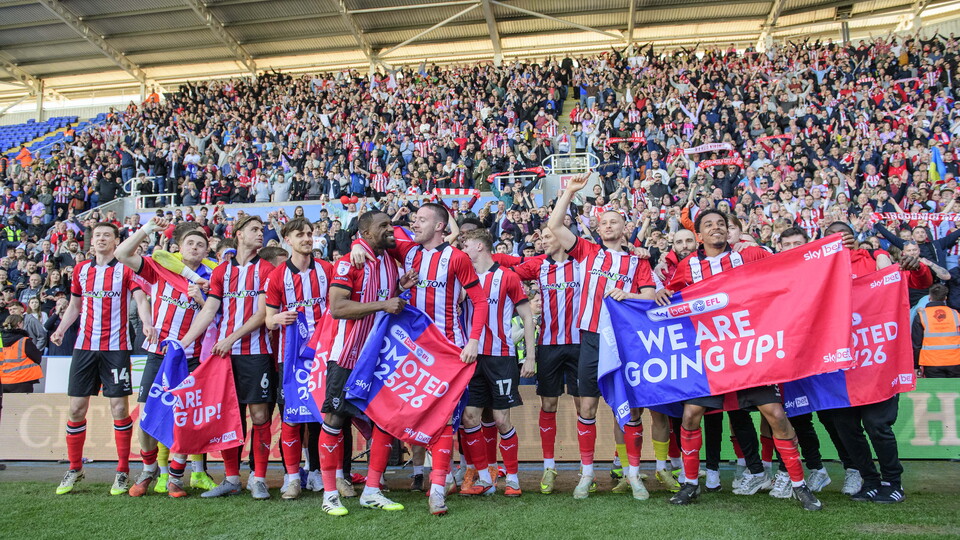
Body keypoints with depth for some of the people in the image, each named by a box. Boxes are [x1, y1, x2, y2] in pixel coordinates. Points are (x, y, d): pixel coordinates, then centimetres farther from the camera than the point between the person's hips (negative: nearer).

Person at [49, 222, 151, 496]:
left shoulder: (126, 269, 0)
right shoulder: (81, 269, 13)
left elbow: (140, 299, -10)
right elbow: (74, 305, 21)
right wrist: (61, 329, 4)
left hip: (116, 347, -4)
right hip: (84, 347, 4)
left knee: (119, 407, -4)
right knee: (76, 408, 5)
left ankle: (123, 472, 7)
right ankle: (75, 469, 21)